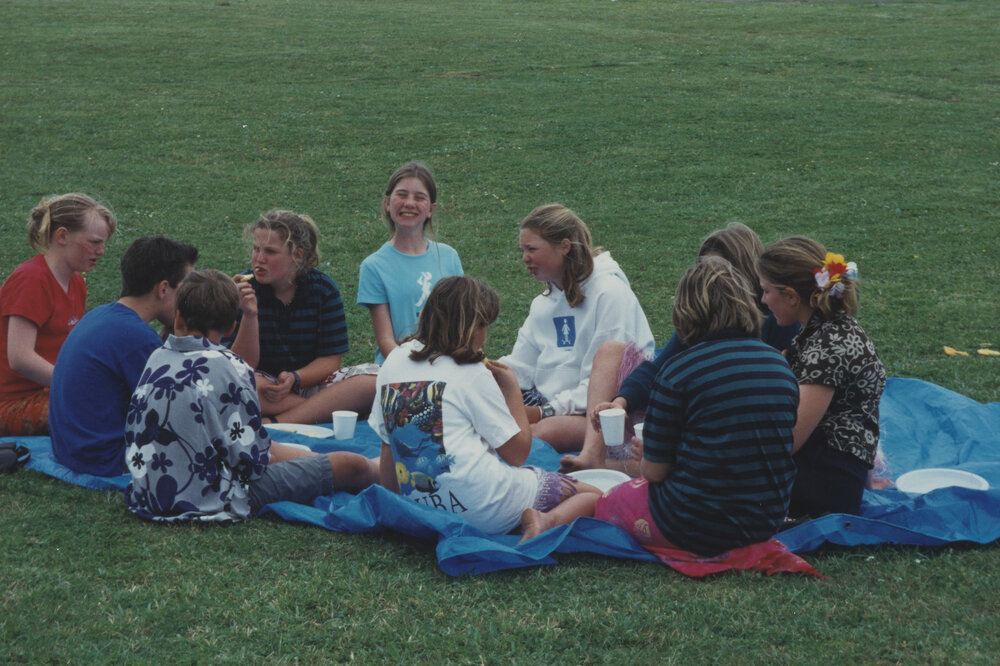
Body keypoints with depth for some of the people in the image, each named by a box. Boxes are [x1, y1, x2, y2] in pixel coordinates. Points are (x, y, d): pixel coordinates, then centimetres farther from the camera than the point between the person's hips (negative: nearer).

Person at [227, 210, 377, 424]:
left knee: (373, 379, -25)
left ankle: (275, 422, -30)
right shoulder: (245, 289, -7)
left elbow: (330, 358, -5)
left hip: (309, 381, 2)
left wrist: (295, 378, -24)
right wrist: (249, 315, -26)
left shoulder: (322, 288, -4)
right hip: (264, 389, -2)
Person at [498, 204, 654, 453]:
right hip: (550, 404, 7)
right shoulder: (545, 301, 18)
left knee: (547, 431, -40)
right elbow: (520, 366, 14)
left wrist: (545, 412, -20)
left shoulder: (610, 294, -9)